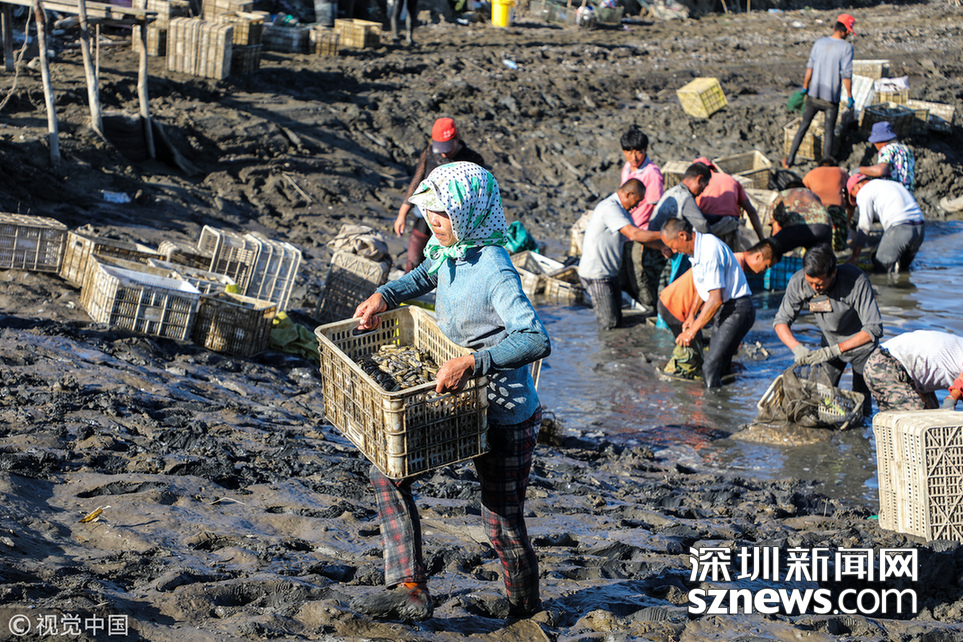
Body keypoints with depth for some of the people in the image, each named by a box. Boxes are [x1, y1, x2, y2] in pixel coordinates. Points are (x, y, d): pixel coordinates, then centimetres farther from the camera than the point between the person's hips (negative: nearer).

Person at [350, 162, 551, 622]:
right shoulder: (449, 253, -1)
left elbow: (536, 340, -39)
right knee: (388, 472, 3)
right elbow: (424, 277, 26)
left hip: (504, 418, -8)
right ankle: (410, 591, 3)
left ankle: (525, 610, 31)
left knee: (502, 525, 5)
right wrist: (384, 296, 9)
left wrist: (471, 362, -45)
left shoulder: (494, 272, -26)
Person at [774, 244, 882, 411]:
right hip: (830, 340, 3)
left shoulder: (857, 281, -34)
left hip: (860, 342, -3)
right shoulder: (798, 282, -24)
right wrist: (797, 347, -35)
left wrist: (834, 350, -41)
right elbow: (781, 321, -16)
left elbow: (874, 328, -34)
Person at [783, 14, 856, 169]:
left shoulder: (819, 43, 1)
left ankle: (789, 160, 16)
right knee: (829, 132, 8)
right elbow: (846, 76, -13)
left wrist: (804, 88, 11)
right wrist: (850, 97, -4)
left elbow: (810, 68, 2)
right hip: (831, 98, -3)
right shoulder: (846, 48, -11)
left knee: (803, 126, 14)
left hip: (813, 95, 4)